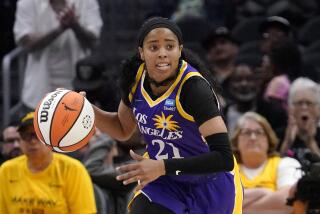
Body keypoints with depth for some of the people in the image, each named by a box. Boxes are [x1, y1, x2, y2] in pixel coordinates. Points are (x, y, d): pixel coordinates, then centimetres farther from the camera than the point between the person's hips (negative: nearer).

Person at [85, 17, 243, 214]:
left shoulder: (193, 87, -30)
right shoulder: (135, 78, -11)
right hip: (164, 182, 4)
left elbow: (224, 158, -35)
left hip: (210, 188, -4)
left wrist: (163, 167, -38)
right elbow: (123, 130, 8)